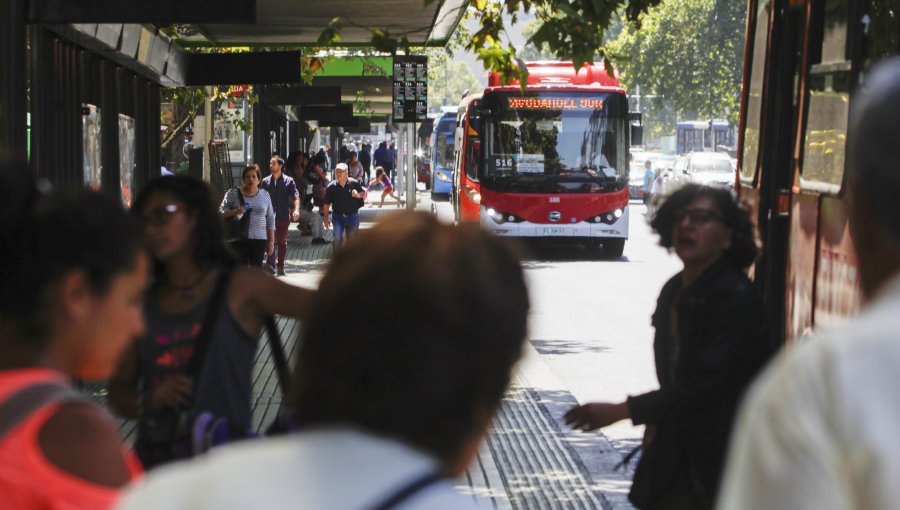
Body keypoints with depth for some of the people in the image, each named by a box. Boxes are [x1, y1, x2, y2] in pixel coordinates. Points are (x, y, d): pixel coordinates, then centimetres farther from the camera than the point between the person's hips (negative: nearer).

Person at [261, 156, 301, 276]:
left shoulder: (289, 181, 3)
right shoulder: (265, 181, 8)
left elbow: (295, 196, -5)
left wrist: (296, 209, -21)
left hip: (284, 216, 0)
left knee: (282, 242, 9)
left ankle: (280, 267, 17)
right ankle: (271, 264, -19)